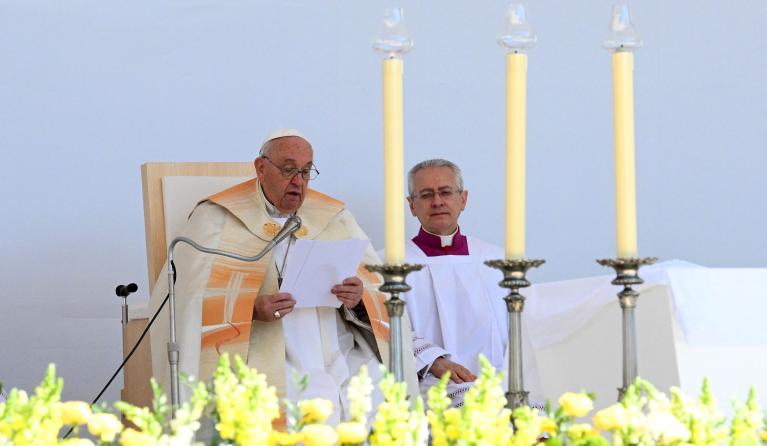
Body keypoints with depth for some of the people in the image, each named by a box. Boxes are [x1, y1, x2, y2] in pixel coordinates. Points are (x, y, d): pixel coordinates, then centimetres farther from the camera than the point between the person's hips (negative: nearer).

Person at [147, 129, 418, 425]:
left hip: (337, 354, 4)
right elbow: (183, 297, -3)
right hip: (262, 355, -4)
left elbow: (380, 287, 15)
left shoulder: (335, 219, 18)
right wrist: (250, 310, -19)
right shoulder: (217, 219, 7)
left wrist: (359, 299, -10)